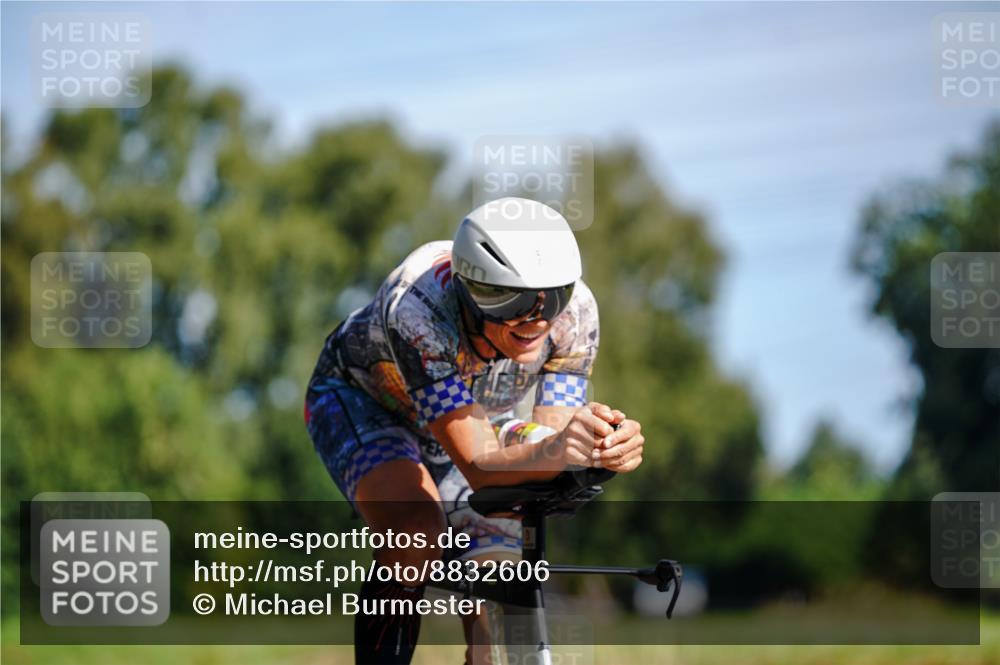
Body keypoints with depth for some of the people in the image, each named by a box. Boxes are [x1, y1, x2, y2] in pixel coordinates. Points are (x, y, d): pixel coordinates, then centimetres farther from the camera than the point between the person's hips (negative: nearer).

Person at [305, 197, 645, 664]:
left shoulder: (574, 312, -30)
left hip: (473, 418, 4)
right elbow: (478, 465, -45)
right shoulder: (417, 309, -42)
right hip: (362, 399, -4)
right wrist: (556, 450, -65)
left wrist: (608, 449, -54)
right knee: (417, 530, -35)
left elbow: (553, 452, -31)